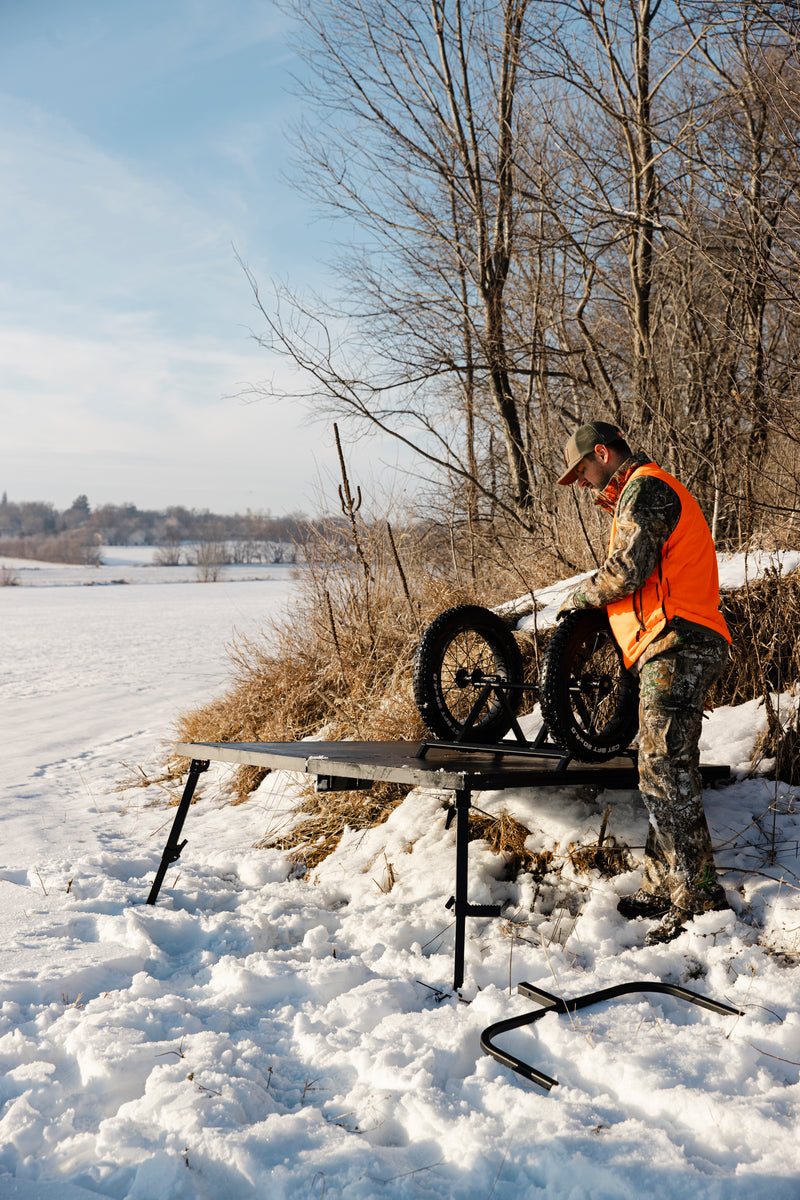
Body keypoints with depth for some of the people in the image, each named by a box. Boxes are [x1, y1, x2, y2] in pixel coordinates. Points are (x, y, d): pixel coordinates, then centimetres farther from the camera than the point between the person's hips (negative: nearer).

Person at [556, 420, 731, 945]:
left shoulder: (644, 487, -7)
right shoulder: (652, 490, 27)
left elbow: (627, 570, -18)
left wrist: (579, 597, -3)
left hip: (676, 646, -11)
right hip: (683, 648, 11)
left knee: (665, 773, -12)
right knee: (669, 772, 13)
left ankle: (700, 899, -9)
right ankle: (662, 886, 20)